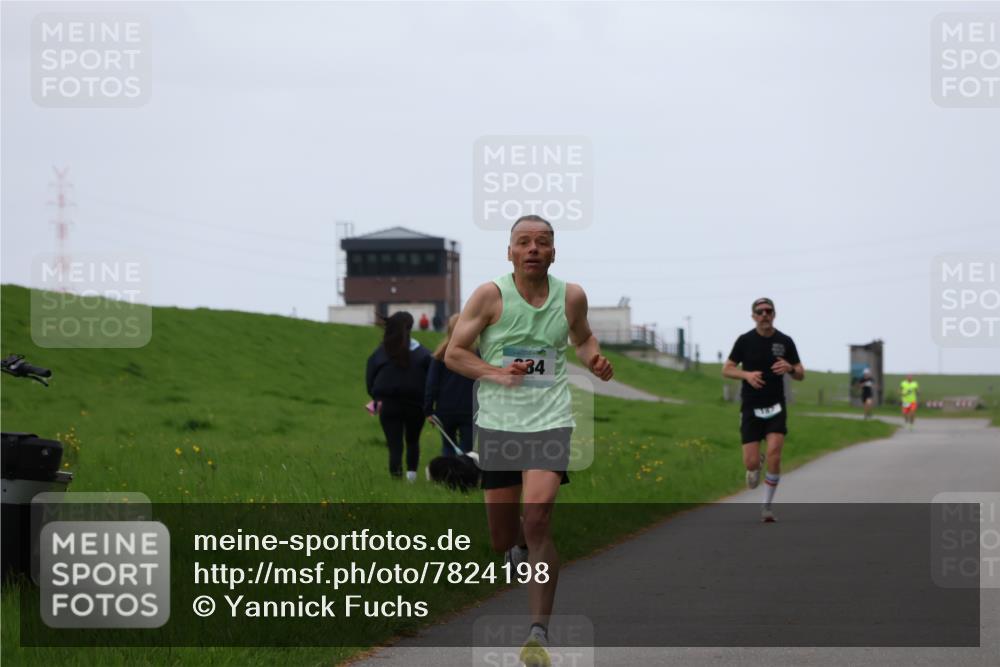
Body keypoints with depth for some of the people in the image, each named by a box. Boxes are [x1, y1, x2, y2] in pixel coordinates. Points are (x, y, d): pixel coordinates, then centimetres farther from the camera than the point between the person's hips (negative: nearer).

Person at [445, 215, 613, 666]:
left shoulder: (571, 296, 3)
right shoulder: (490, 295, -5)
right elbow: (454, 353, -2)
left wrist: (595, 359, 1)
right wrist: (497, 373, -18)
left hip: (549, 422, 0)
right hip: (497, 423, 0)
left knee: (537, 517, -21)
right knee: (502, 539, 6)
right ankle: (520, 548, 47)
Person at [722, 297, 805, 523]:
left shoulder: (784, 341, 2)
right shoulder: (745, 341, -2)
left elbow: (801, 375, 7)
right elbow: (727, 369, 2)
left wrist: (790, 368, -17)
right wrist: (746, 374, -17)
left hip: (775, 407, 0)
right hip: (751, 408, 0)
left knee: (774, 457, -17)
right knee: (751, 462, -8)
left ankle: (767, 506, -1)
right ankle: (756, 465, 32)